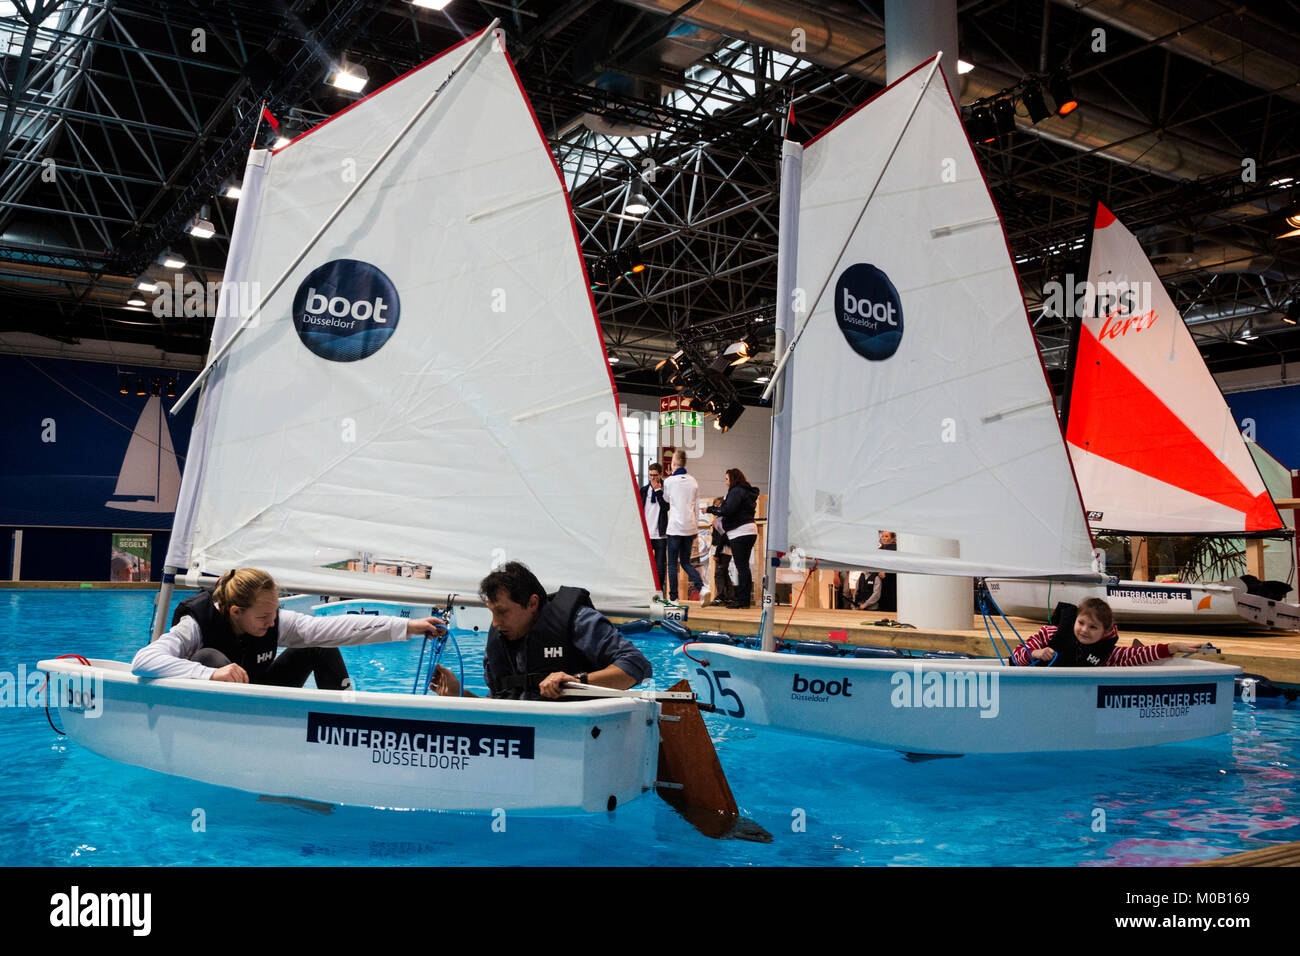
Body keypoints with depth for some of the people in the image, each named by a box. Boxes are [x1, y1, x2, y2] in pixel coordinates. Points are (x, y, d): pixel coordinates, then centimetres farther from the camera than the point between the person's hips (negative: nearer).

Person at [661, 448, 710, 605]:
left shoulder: (669, 481, -6)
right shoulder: (693, 482, 7)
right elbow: (697, 506, 11)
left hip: (675, 527, -4)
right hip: (690, 527, 4)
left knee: (672, 563, 3)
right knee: (686, 561, 14)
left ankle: (673, 598, 2)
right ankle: (703, 586, -9)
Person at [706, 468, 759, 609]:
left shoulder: (736, 491, -9)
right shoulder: (747, 492, 22)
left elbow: (727, 510, -19)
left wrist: (711, 509, -6)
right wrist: (718, 509, 14)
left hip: (740, 532, -10)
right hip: (749, 530, 10)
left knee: (741, 567, -9)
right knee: (744, 566, 11)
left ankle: (742, 601, -9)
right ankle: (745, 599, 13)